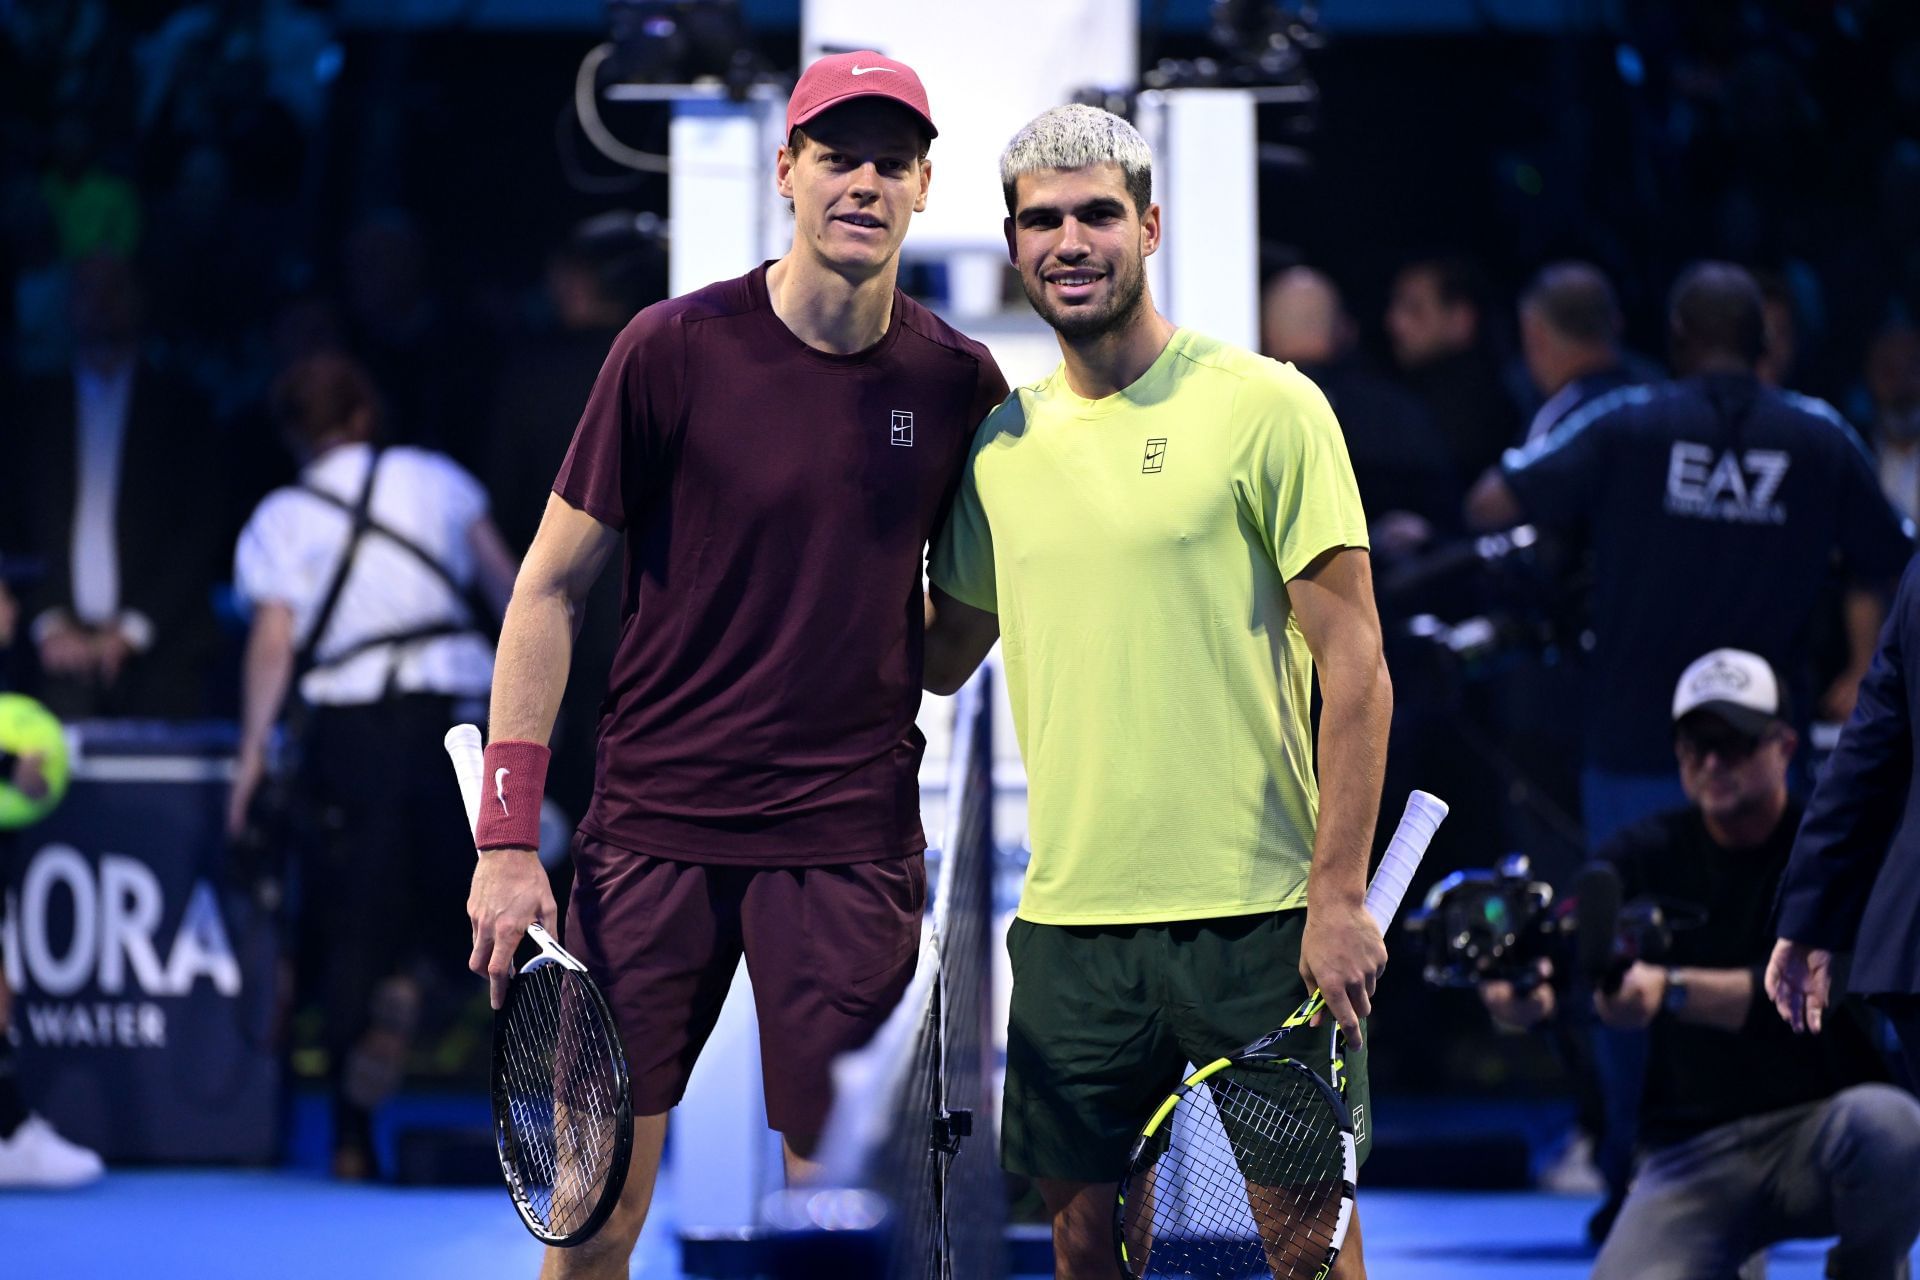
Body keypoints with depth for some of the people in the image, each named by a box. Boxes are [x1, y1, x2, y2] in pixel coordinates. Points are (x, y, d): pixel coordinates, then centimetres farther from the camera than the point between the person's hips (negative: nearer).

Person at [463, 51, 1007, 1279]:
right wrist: (507, 838, -6)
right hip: (655, 828, -1)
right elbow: (552, 588, -1)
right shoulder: (675, 348, -5)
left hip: (853, 844, 1)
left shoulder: (959, 382, 2)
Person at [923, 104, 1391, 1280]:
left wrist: (1339, 897, -12)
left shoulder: (1265, 407, -5)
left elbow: (1356, 667, -6)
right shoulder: (1001, 441, 10)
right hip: (1071, 921, 5)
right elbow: (940, 655, 23)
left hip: (1256, 917, -4)